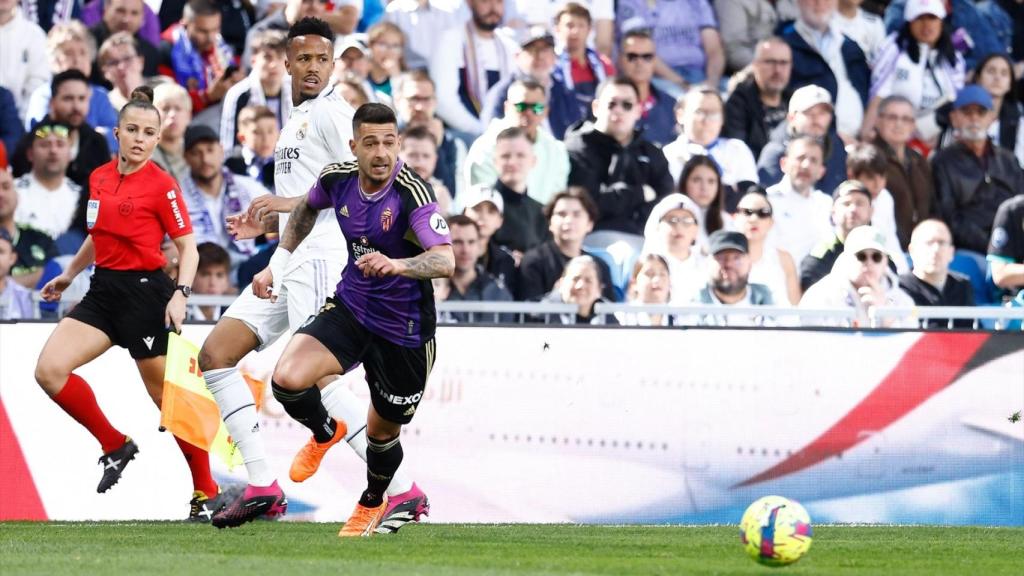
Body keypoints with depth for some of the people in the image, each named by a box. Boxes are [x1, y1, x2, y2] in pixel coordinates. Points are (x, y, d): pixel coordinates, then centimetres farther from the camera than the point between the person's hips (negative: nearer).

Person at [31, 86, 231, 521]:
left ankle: (207, 493, 11)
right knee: (50, 370, -9)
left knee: (166, 395, -1)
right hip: (103, 290, 6)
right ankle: (115, 446, 6)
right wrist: (69, 274, 29)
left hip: (145, 293, -6)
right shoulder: (99, 178, 9)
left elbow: (188, 245, -7)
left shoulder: (161, 186, -9)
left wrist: (181, 293, -21)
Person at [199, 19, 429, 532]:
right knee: (215, 354, 3)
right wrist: (265, 224, 18)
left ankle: (403, 491, -17)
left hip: (319, 260, -10)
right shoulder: (296, 121, 24)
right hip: (291, 263, 10)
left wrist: (294, 202, -20)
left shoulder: (330, 111, -6)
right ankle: (262, 485, 0)